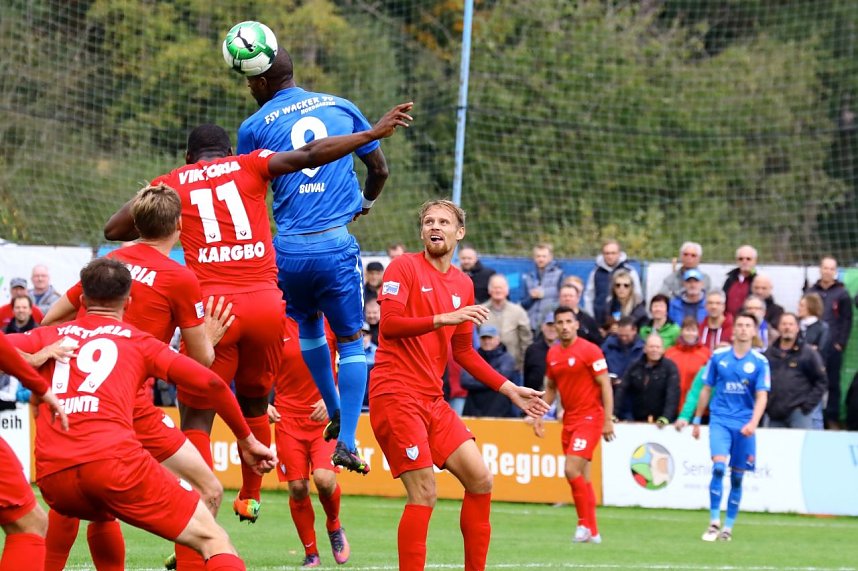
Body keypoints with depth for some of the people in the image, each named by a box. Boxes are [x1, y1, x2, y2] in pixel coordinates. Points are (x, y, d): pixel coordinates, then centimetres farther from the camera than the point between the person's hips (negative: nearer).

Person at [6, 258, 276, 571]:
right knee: (214, 541, -2)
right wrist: (246, 439, 21)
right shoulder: (139, 341, 18)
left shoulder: (49, 336, 23)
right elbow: (210, 382, 10)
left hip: (52, 478, 3)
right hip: (114, 460, -3)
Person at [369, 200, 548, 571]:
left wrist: (510, 390, 17)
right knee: (424, 494, -14)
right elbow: (389, 324, -19)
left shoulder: (463, 285, 14)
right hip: (397, 396, -7)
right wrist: (444, 318, -28)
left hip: (432, 399, 7)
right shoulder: (404, 268, -6)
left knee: (480, 480, 4)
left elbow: (463, 352, 22)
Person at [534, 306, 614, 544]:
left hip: (589, 418, -7)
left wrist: (608, 420, -15)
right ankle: (592, 532, 13)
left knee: (572, 470, -17)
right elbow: (551, 387, 22)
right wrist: (539, 415, 14)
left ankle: (585, 524, -6)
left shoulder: (589, 350, -9)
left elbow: (605, 385, -10)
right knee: (582, 477, 7)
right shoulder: (553, 354, 10)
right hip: (569, 420, 7)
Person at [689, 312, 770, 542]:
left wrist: (753, 422, -21)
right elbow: (706, 390, 12)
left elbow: (761, 397, -5)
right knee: (719, 467, -19)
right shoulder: (718, 356, 3)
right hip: (720, 420, 0)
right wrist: (696, 420, 14)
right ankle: (714, 522, -13)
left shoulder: (759, 362, 0)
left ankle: (728, 527, 15)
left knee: (737, 477, 5)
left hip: (744, 425, 1)